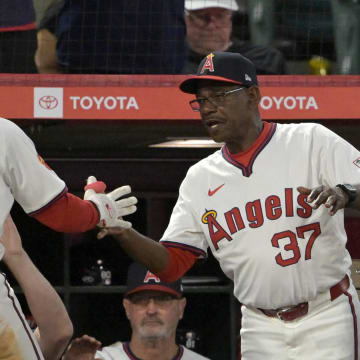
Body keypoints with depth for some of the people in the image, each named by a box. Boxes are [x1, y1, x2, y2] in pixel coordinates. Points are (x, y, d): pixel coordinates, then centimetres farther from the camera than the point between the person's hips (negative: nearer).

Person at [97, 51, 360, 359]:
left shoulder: (311, 141, -3)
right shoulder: (199, 179, 8)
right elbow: (171, 264, 7)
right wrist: (124, 235, -11)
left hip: (327, 316, -4)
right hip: (261, 328, 4)